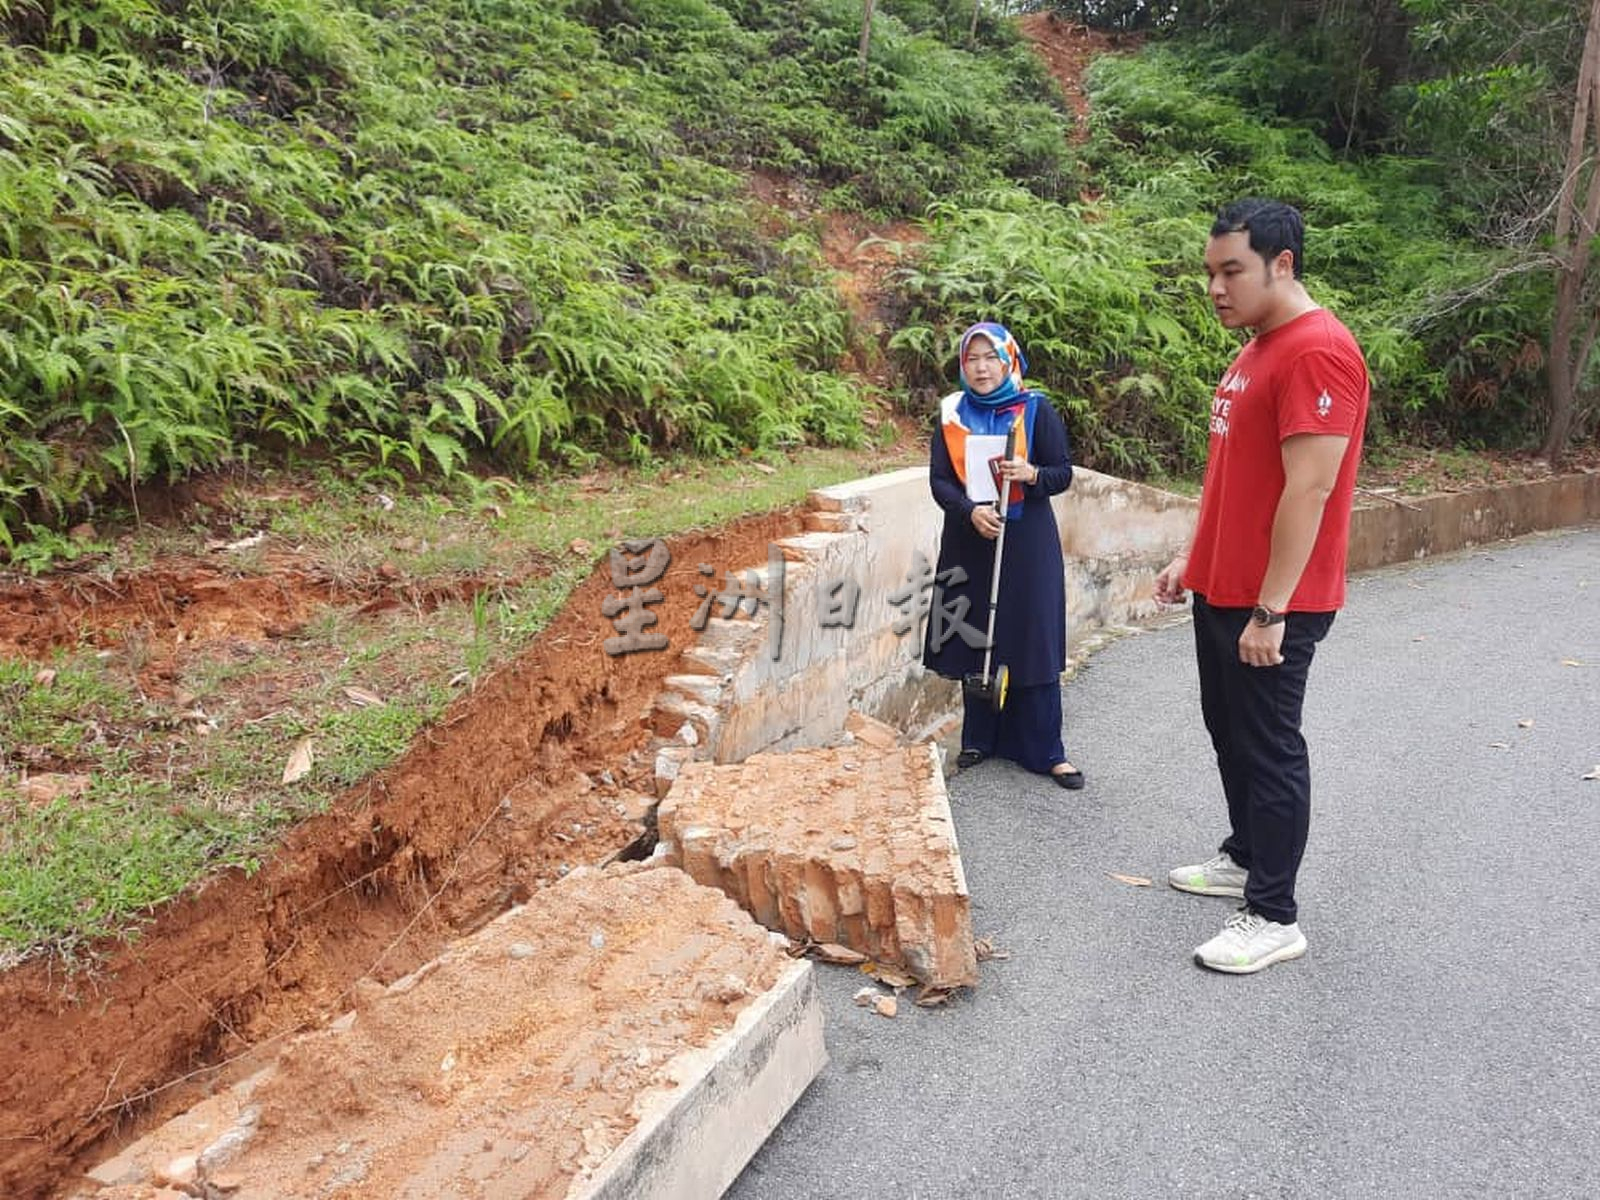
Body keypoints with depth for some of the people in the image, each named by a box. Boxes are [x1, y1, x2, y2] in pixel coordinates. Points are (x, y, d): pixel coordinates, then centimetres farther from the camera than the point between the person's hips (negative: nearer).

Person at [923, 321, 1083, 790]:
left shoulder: (1036, 410, -2)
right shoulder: (952, 414, 5)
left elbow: (1063, 472, -2)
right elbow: (939, 480, 1)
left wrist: (1031, 474, -23)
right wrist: (970, 511, -18)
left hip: (1027, 543, -2)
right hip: (970, 542, 3)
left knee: (1033, 643, -2)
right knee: (975, 642, 7)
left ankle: (1046, 752, 6)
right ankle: (979, 738, 21)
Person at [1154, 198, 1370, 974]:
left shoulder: (1316, 351, -19)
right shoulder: (1259, 348, 13)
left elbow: (1308, 488, -23)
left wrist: (1271, 609, -23)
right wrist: (1193, 560, 18)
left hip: (1272, 605, -10)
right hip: (1222, 590, 10)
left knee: (1268, 748, 0)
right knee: (1229, 730, 19)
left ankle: (1274, 917, 12)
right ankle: (1247, 858, 37)